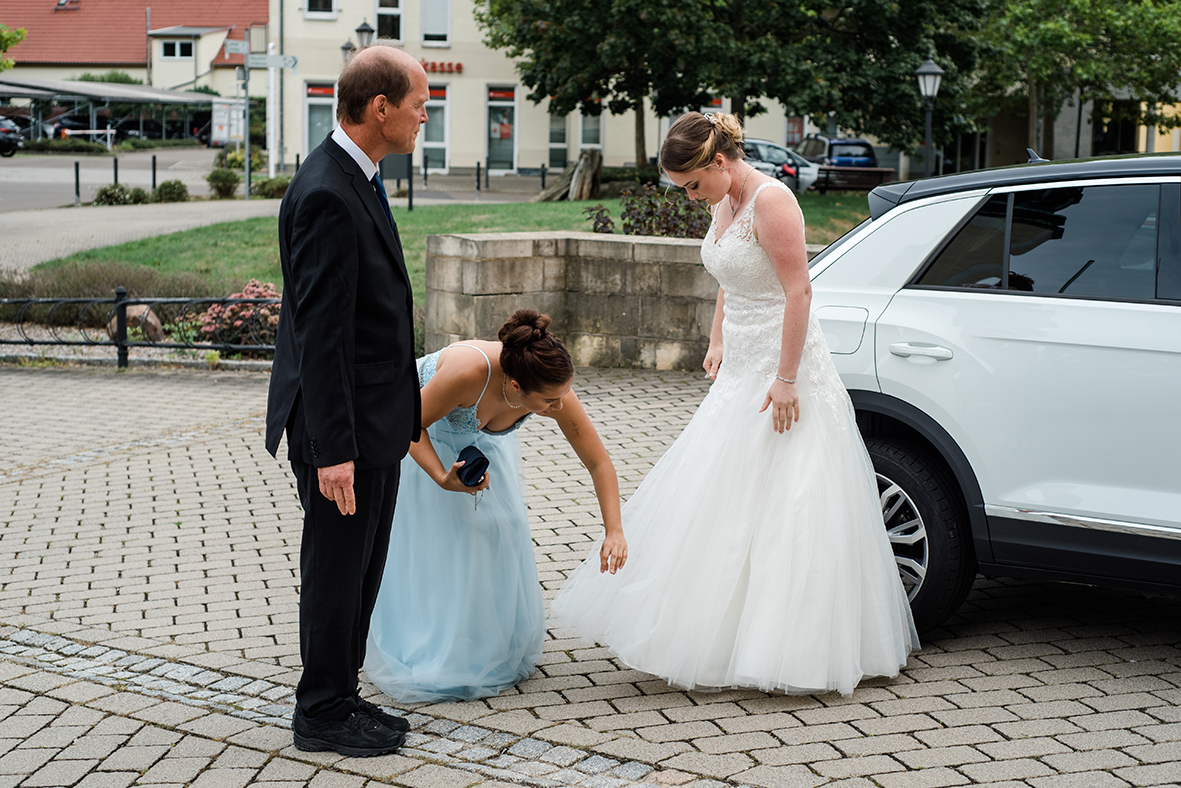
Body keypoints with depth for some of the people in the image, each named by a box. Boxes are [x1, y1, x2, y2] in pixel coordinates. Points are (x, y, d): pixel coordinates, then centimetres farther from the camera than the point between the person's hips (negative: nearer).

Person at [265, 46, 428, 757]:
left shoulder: (355, 180, 11)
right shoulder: (326, 194, -21)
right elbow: (320, 332, -24)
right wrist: (332, 449, -24)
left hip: (375, 419, 10)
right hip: (346, 427, -10)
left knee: (360, 573, 18)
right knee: (337, 575, 4)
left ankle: (340, 699, 31)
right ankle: (323, 716, 18)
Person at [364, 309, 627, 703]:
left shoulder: (554, 391, -33)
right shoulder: (469, 371, -45)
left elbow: (599, 463, -22)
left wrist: (614, 530, -30)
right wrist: (443, 478, -42)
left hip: (480, 439, 4)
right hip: (422, 436, -4)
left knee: (498, 531, 1)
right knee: (427, 540, -3)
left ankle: (492, 649, 18)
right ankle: (425, 652, 13)